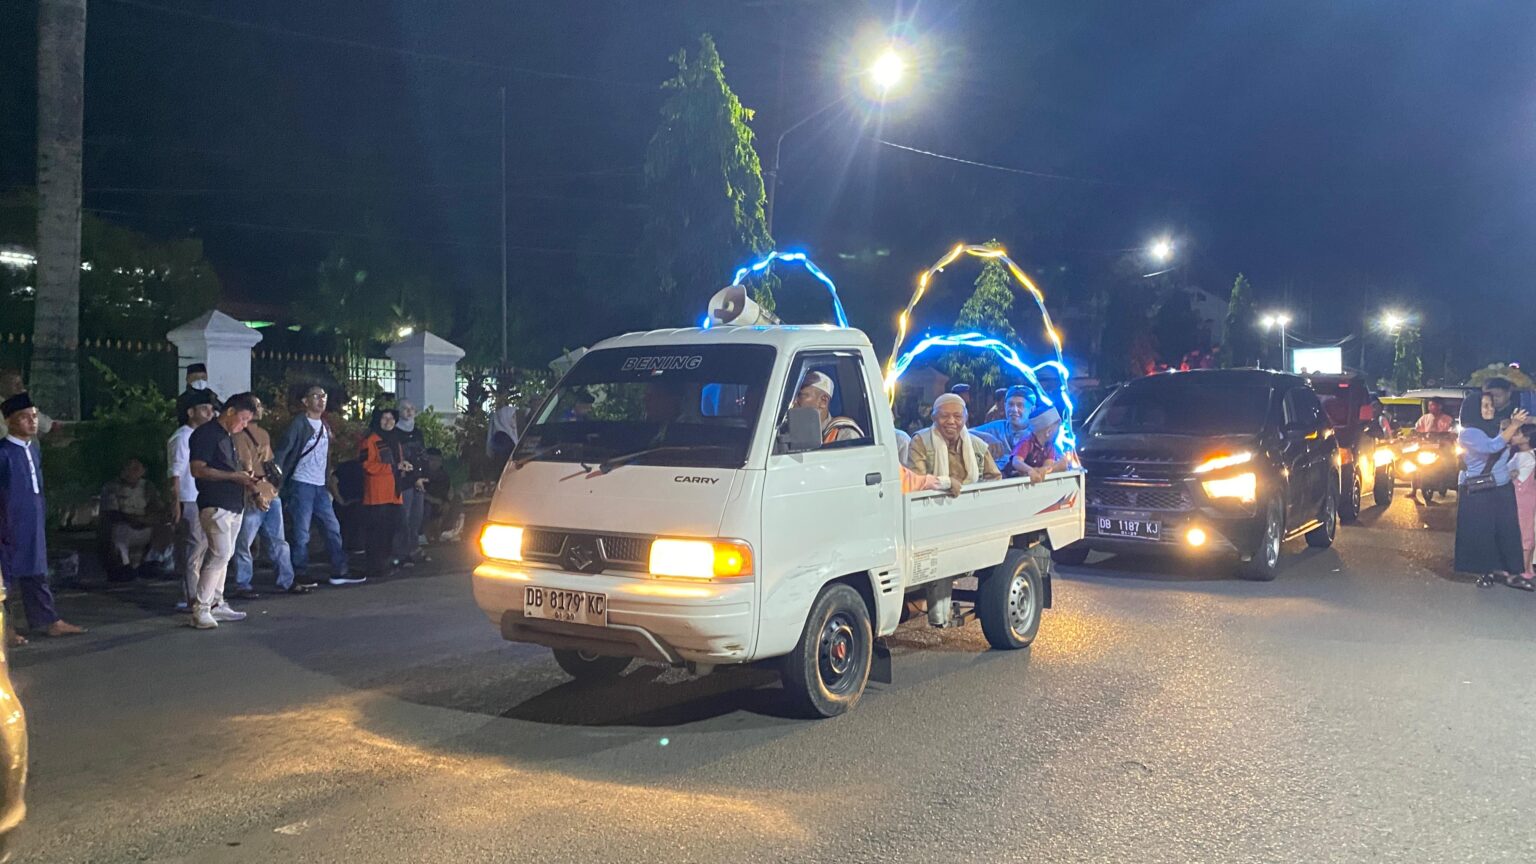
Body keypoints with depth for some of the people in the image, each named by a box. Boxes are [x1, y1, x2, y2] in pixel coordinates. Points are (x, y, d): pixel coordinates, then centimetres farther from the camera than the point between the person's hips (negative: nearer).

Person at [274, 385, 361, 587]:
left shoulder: (325, 426, 15)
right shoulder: (299, 424, -8)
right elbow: (282, 451, -11)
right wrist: (278, 478, -18)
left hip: (321, 486, 7)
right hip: (302, 485, -7)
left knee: (333, 527, 7)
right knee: (302, 532, -3)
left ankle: (340, 571, 11)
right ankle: (300, 573, 5)